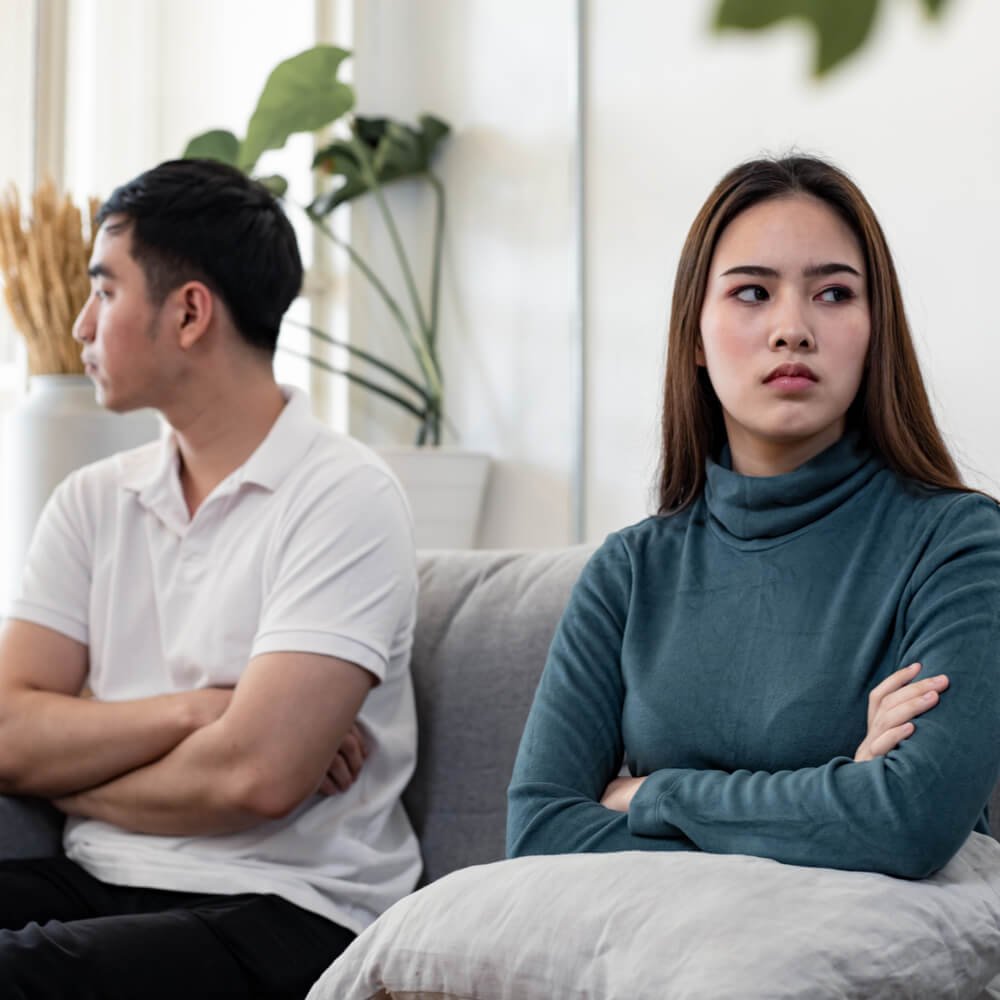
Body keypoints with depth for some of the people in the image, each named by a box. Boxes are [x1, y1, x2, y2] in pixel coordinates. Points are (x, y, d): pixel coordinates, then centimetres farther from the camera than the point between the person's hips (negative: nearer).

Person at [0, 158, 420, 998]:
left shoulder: (342, 497, -6)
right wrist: (191, 711, -11)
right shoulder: (92, 502, 14)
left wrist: (73, 778, -2)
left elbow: (255, 778, -17)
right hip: (97, 886, 6)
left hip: (287, 910, -5)